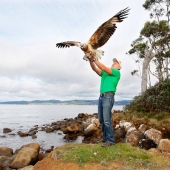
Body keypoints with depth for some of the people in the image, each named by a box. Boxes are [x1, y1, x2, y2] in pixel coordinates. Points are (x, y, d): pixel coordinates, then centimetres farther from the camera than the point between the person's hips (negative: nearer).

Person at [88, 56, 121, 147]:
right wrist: (90, 60, -1)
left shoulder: (117, 72, 2)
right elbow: (95, 69, 14)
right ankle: (105, 137, 21)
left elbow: (103, 67, -9)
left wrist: (94, 59, -8)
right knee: (101, 120, 9)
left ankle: (110, 140, 1)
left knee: (107, 120, -9)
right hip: (101, 97, 8)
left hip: (108, 97, -8)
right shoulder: (105, 73, 23)